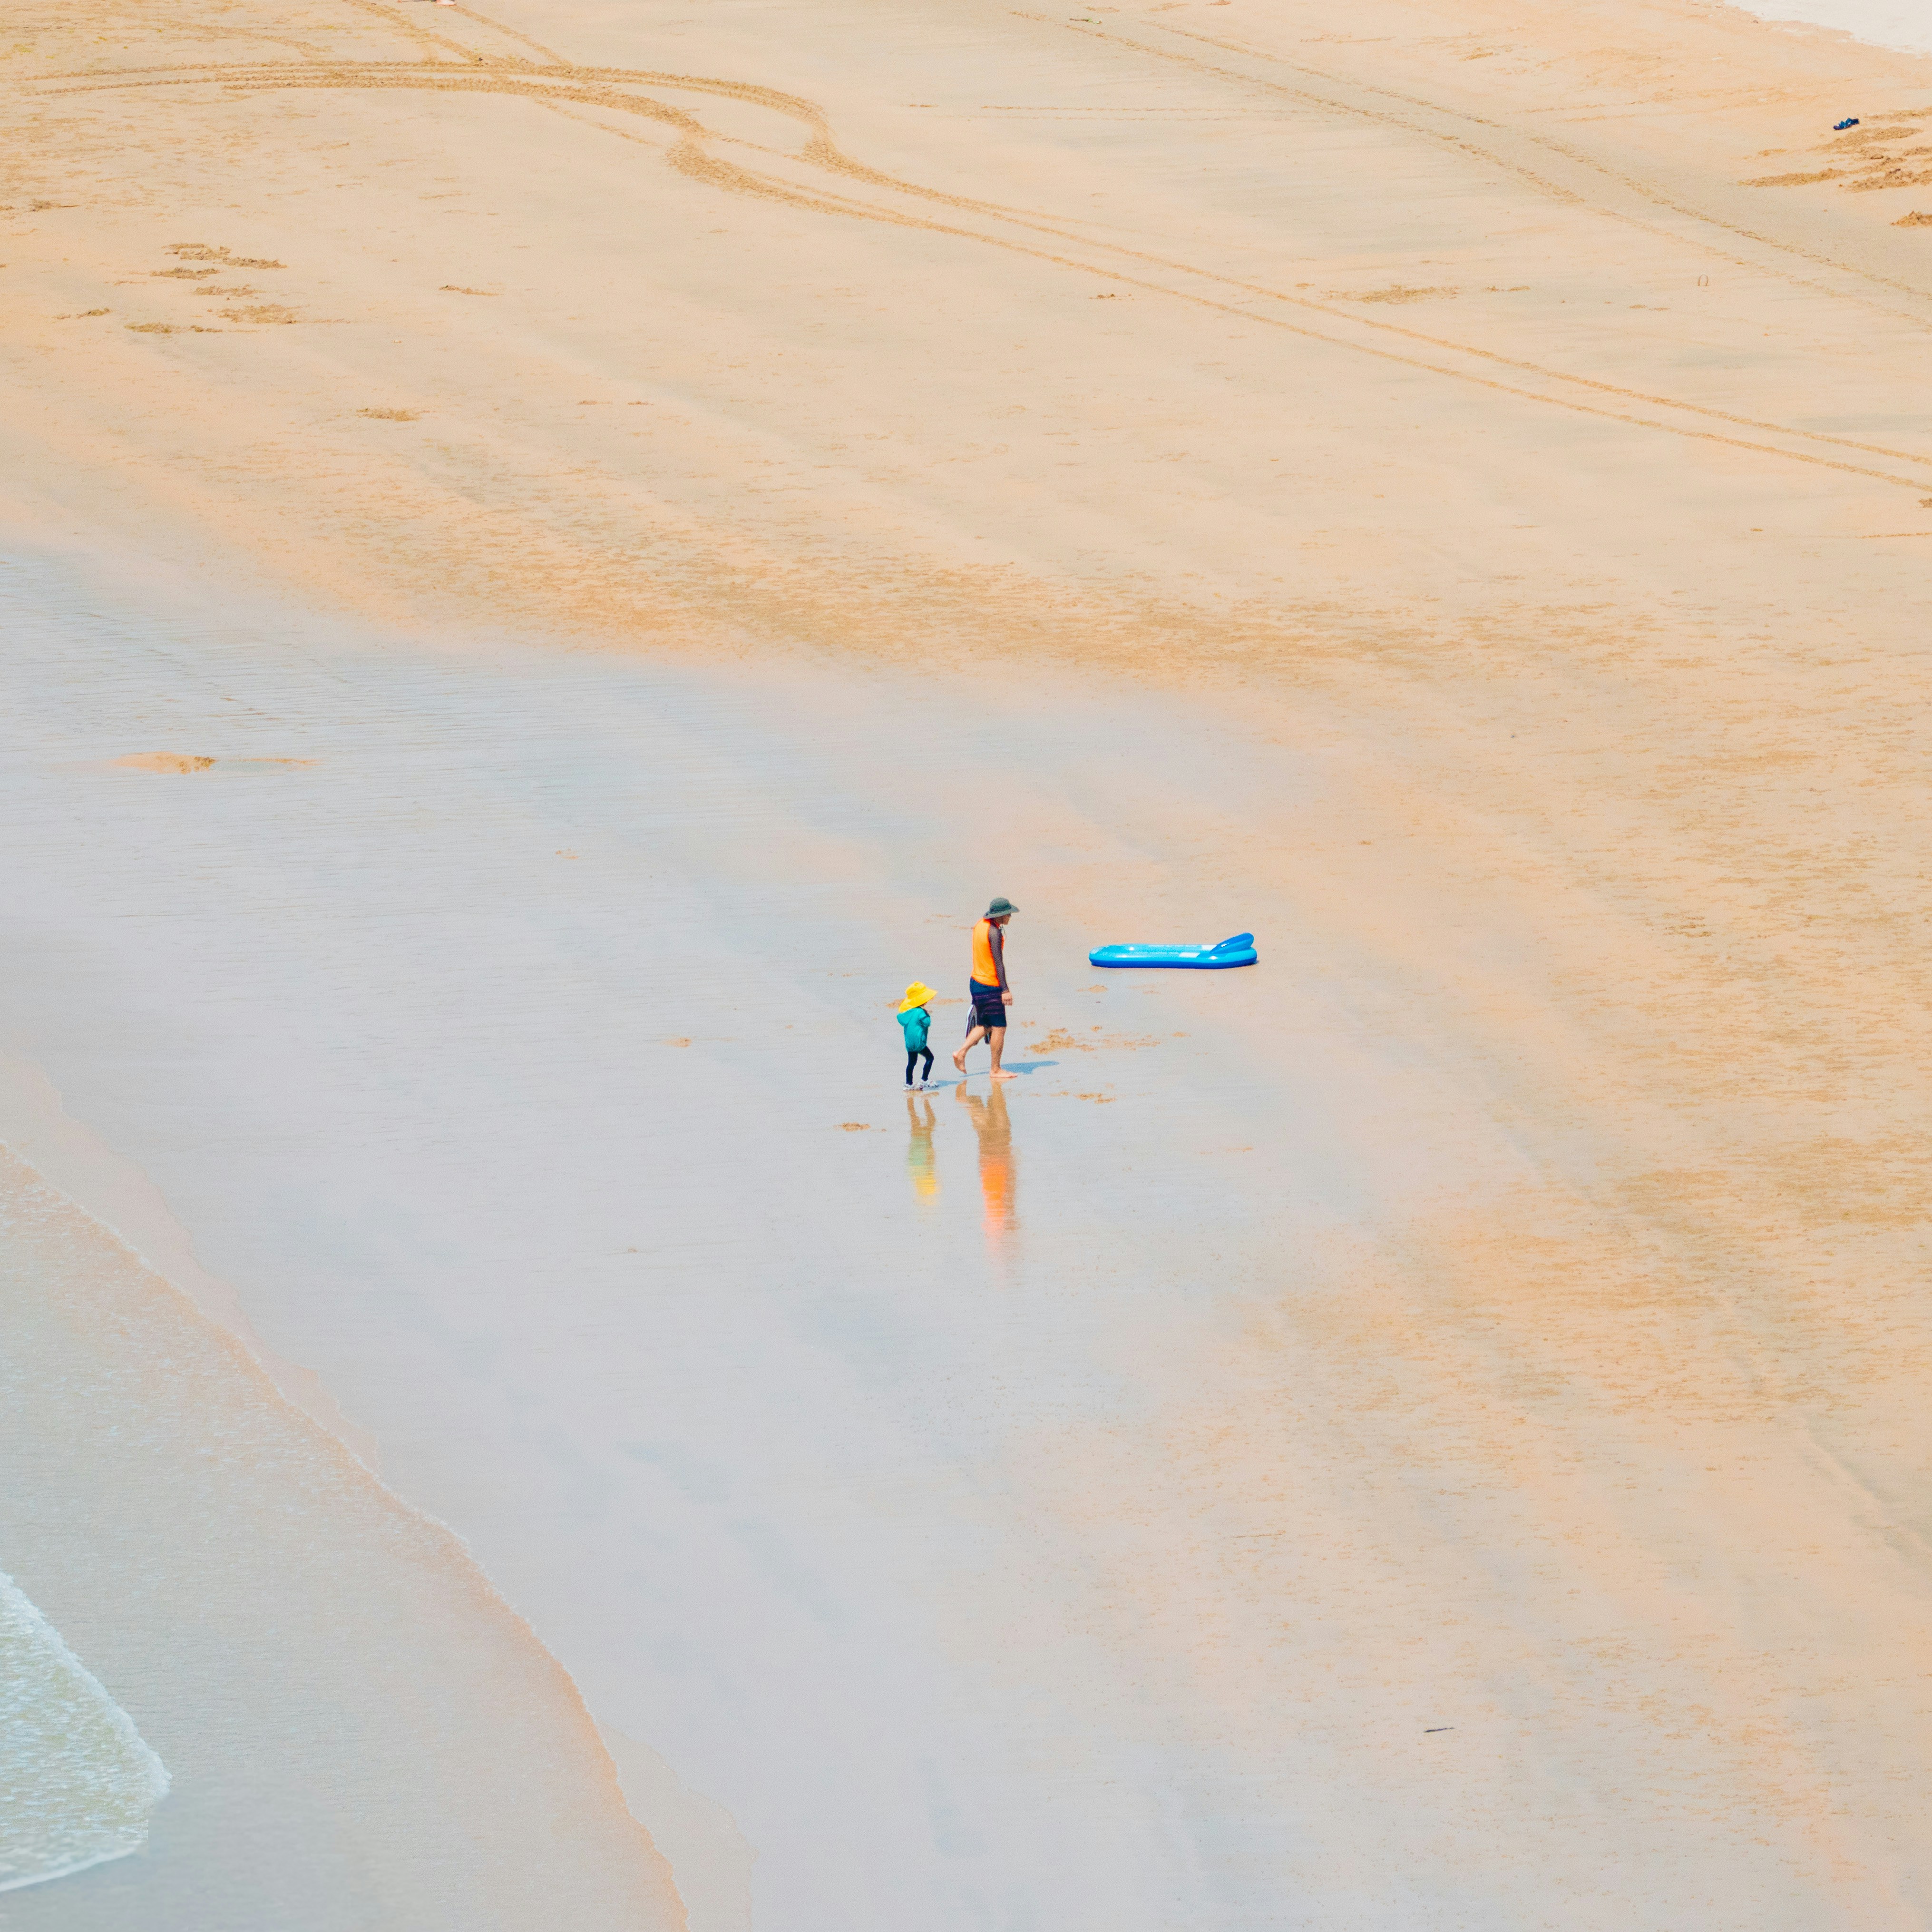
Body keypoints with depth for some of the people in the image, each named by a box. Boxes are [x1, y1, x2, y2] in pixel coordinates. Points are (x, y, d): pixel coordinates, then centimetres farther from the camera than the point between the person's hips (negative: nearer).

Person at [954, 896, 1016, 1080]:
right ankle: (996, 1070, 6)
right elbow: (998, 962, -23)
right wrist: (1005, 990, -23)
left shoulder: (981, 925, 8)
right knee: (999, 1028, 0)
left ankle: (961, 1053, 13)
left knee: (985, 1025, 20)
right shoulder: (994, 932, -20)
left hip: (977, 982, 9)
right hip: (991, 987, -9)